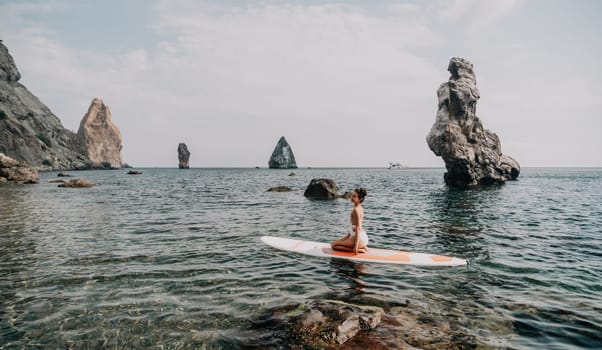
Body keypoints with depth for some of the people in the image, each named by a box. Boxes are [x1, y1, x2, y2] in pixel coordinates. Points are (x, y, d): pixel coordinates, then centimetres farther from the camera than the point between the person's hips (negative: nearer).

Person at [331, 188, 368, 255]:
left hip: (360, 238, -10)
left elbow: (358, 228, -23)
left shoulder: (356, 209, -20)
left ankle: (359, 249, -9)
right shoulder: (360, 208, 7)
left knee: (334, 245, -6)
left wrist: (356, 245, -25)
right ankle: (362, 247, 12)